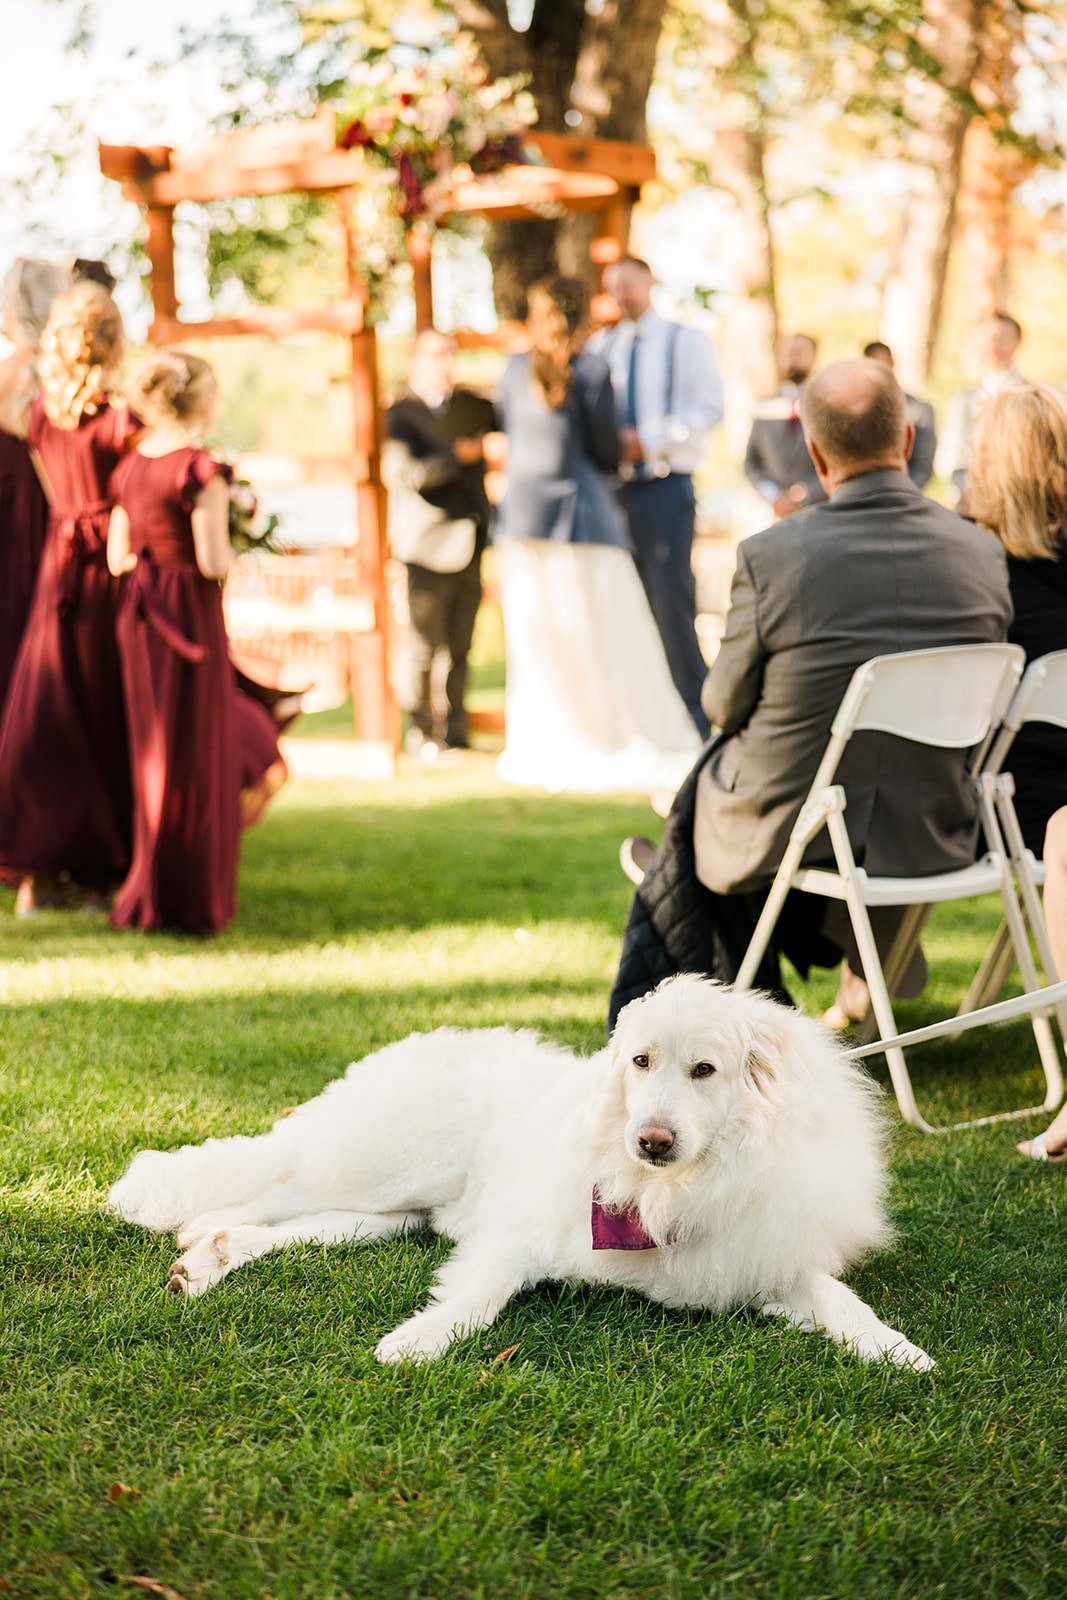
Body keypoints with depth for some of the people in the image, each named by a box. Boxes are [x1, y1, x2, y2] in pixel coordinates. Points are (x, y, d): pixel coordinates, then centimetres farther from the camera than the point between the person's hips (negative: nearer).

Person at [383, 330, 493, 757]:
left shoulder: (470, 405, 15)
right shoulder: (400, 415, -4)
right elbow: (407, 473, -16)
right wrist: (458, 456, -17)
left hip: (471, 542, 5)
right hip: (429, 544, -5)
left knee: (460, 645, 5)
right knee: (425, 645, -2)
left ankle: (454, 729, 12)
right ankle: (420, 729, 10)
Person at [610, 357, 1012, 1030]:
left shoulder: (770, 555, -20)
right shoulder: (983, 553, -9)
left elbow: (727, 705, -7)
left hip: (793, 836, -4)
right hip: (936, 834, 4)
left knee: (698, 792, 31)